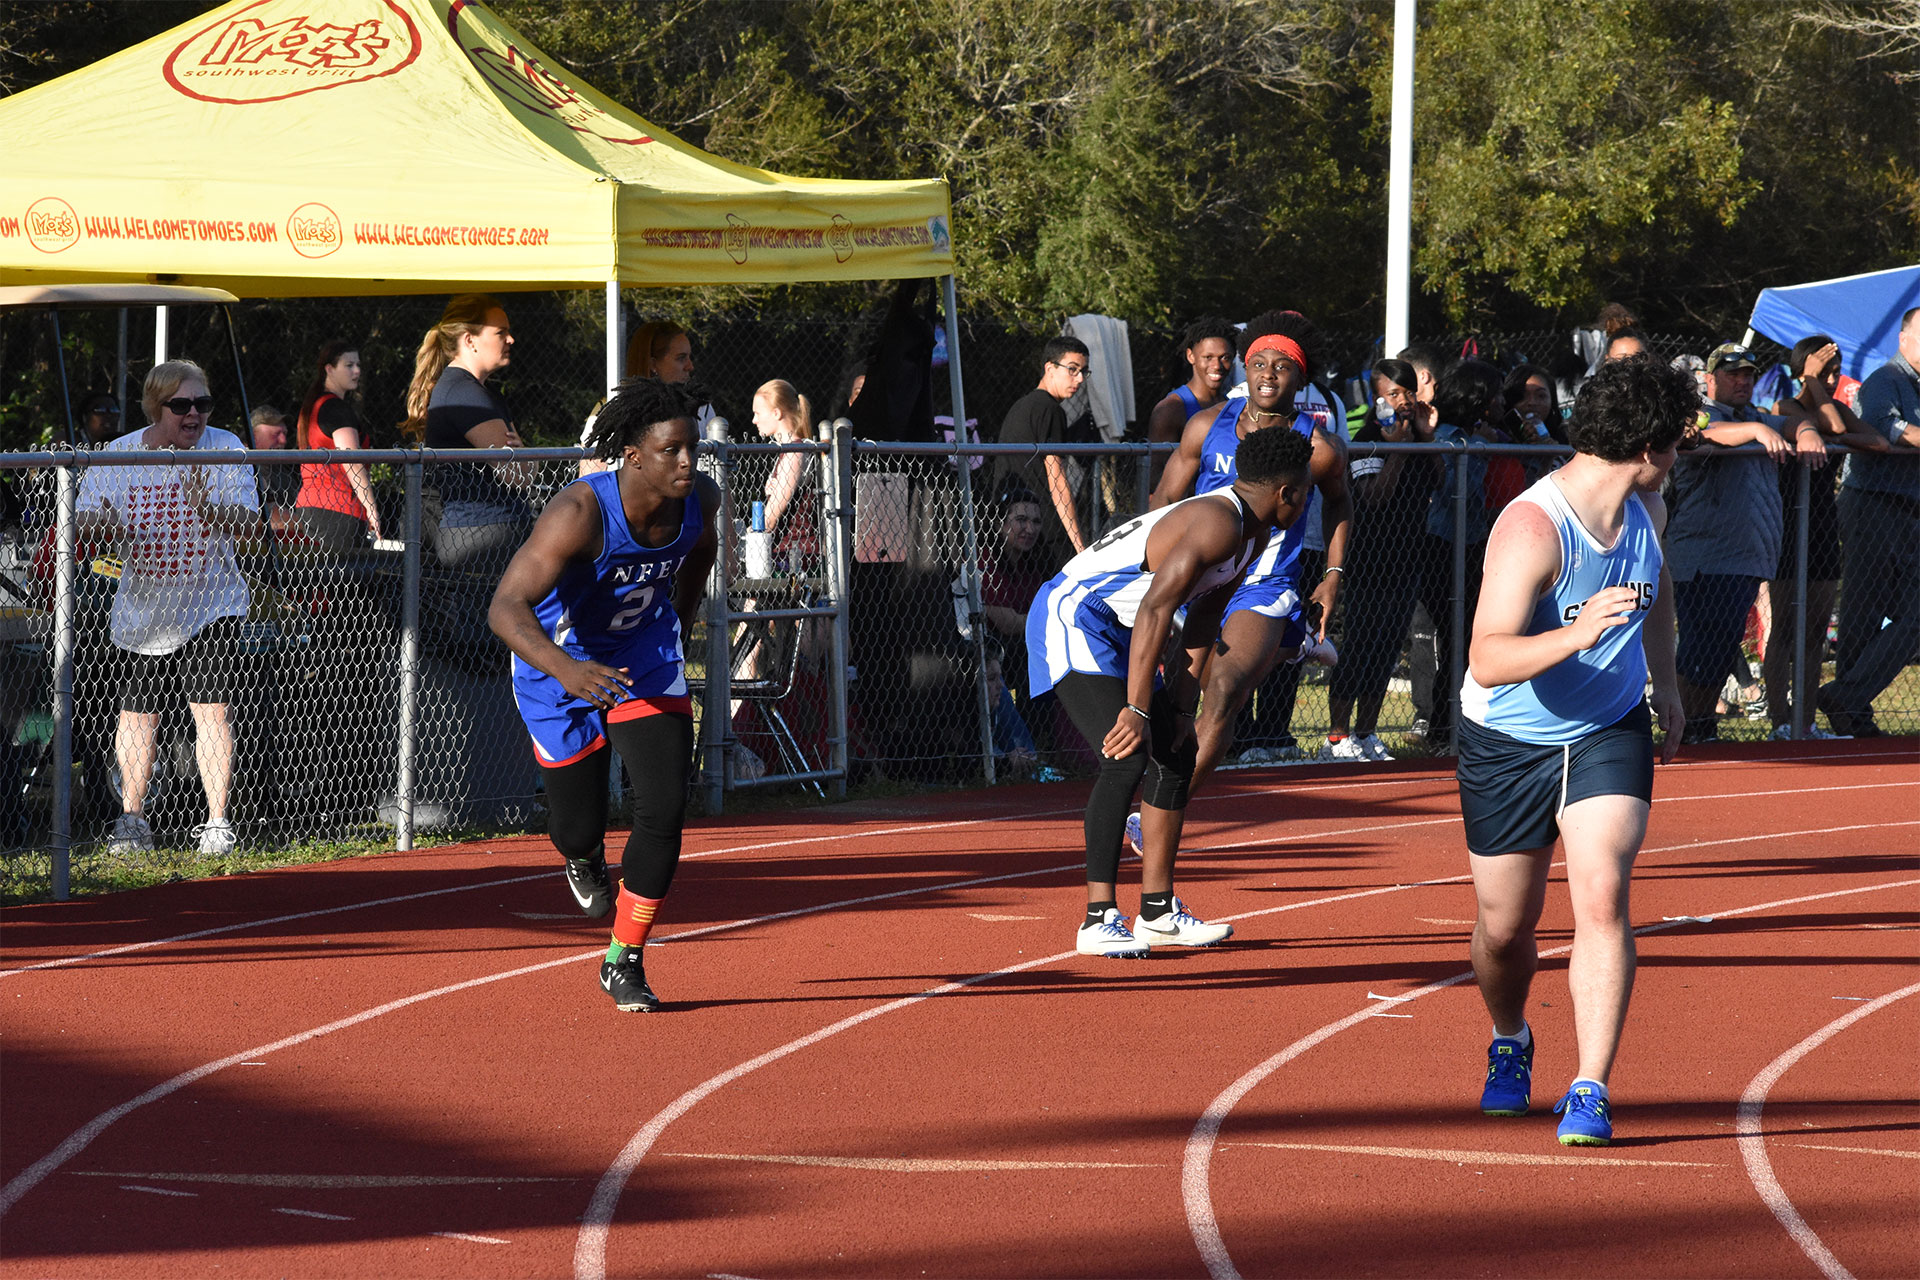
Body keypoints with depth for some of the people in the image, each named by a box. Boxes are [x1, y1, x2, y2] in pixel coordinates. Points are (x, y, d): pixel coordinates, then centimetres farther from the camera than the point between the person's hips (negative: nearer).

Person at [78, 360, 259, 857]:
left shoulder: (225, 449, -5)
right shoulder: (117, 456, -1)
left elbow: (249, 522, -10)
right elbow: (87, 518, 4)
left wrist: (208, 509, -30)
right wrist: (103, 524, -20)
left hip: (209, 605, -2)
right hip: (142, 607, 2)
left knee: (211, 709, -10)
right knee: (138, 713, 4)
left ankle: (217, 823, -4)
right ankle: (132, 818, 19)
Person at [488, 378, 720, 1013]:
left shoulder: (700, 500, -18)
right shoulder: (579, 514, -36)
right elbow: (506, 608, -42)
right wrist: (566, 670, -58)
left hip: (647, 656, 4)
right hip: (560, 659, -4)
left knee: (665, 807, -13)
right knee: (578, 828, 7)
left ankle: (624, 961, 4)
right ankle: (584, 857, 49)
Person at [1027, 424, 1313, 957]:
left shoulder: (1252, 534, 9)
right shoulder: (1218, 523, -24)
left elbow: (1201, 623, 15)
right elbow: (1154, 612, -30)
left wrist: (1181, 708, 8)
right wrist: (1136, 710, -32)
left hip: (1114, 634, 11)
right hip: (1072, 618, -11)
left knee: (1176, 753, 13)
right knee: (1128, 759, -22)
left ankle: (1157, 911, 19)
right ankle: (1098, 920, -20)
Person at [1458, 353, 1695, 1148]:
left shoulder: (1645, 509, -5)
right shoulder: (1531, 528, -29)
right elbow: (1487, 661, -38)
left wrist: (1664, 682, 25)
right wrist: (1574, 636, -53)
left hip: (1610, 733, 4)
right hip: (1509, 744, -4)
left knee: (1602, 896, -19)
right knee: (1504, 928, 9)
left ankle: (1590, 1093, -16)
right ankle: (1510, 1043, 42)